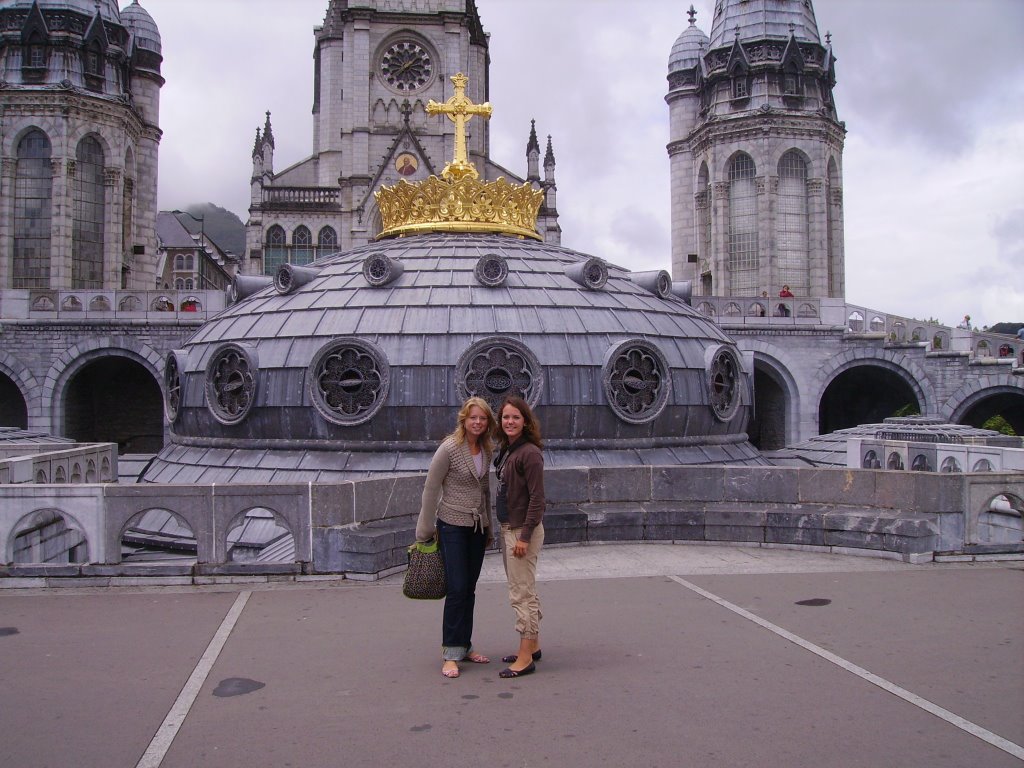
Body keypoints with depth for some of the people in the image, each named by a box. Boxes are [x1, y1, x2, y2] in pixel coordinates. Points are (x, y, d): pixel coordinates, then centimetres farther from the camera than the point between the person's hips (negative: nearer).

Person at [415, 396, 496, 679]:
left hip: (477, 527, 6)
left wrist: (489, 527, 20)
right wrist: (425, 530, -7)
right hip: (452, 525, -6)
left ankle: (464, 646, 21)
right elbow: (430, 489, -10)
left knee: (469, 590, 10)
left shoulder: (486, 450, 6)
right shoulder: (449, 448, -13)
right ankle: (451, 654, 0)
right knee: (457, 589, -8)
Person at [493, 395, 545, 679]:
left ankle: (525, 658, 2)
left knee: (522, 593, -5)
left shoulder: (529, 453, -17)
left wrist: (525, 536, -21)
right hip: (508, 527, 10)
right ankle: (533, 646, 29)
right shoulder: (506, 450, 11)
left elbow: (537, 498, -19)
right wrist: (505, 530, 16)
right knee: (524, 591, 17)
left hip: (523, 530, -10)